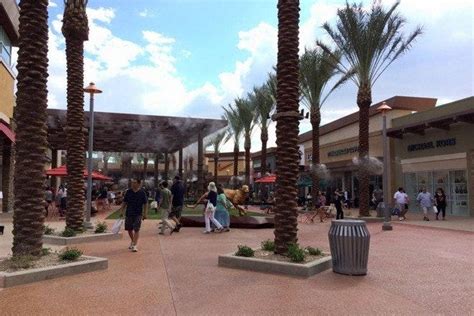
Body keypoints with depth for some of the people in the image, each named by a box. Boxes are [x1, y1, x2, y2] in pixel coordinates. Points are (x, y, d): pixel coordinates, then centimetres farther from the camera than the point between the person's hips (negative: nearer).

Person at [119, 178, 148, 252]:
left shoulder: (142, 193, -3)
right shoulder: (128, 192, 3)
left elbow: (145, 204, 0)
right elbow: (124, 202, 10)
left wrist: (145, 214, -5)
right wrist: (121, 211, 4)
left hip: (138, 214, -3)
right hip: (128, 213, 3)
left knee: (136, 229, -7)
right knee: (129, 229, 12)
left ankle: (135, 245, -1)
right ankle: (132, 241, 37)